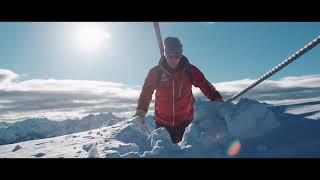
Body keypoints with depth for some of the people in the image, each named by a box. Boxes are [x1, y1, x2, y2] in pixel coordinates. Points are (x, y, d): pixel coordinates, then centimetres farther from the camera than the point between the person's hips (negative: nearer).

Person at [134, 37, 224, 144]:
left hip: (185, 121, 0)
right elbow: (146, 93, -4)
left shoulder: (189, 70, -6)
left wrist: (217, 99, -16)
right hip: (162, 122, 0)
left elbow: (205, 85, -4)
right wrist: (140, 111, -13)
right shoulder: (155, 72, -7)